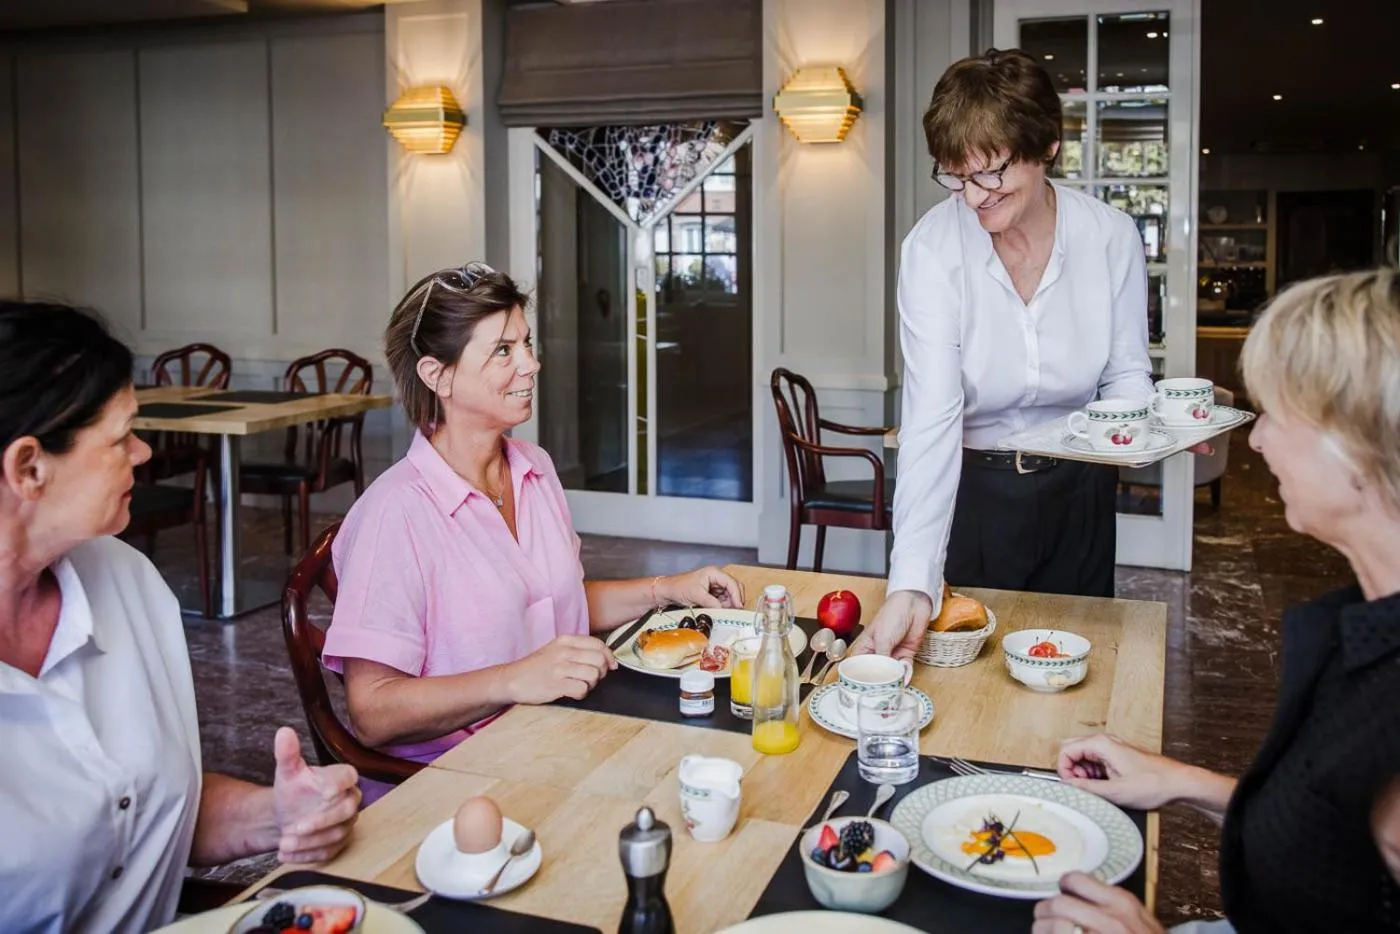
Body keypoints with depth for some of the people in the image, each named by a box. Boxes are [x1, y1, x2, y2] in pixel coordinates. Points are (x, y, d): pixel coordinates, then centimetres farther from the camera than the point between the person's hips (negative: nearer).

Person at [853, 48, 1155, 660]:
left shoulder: (1111, 236, -13)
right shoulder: (933, 248, -21)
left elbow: (1126, 375, -1)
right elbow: (931, 416, -28)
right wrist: (910, 585, -38)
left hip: (1077, 492, 2)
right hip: (969, 490, -2)